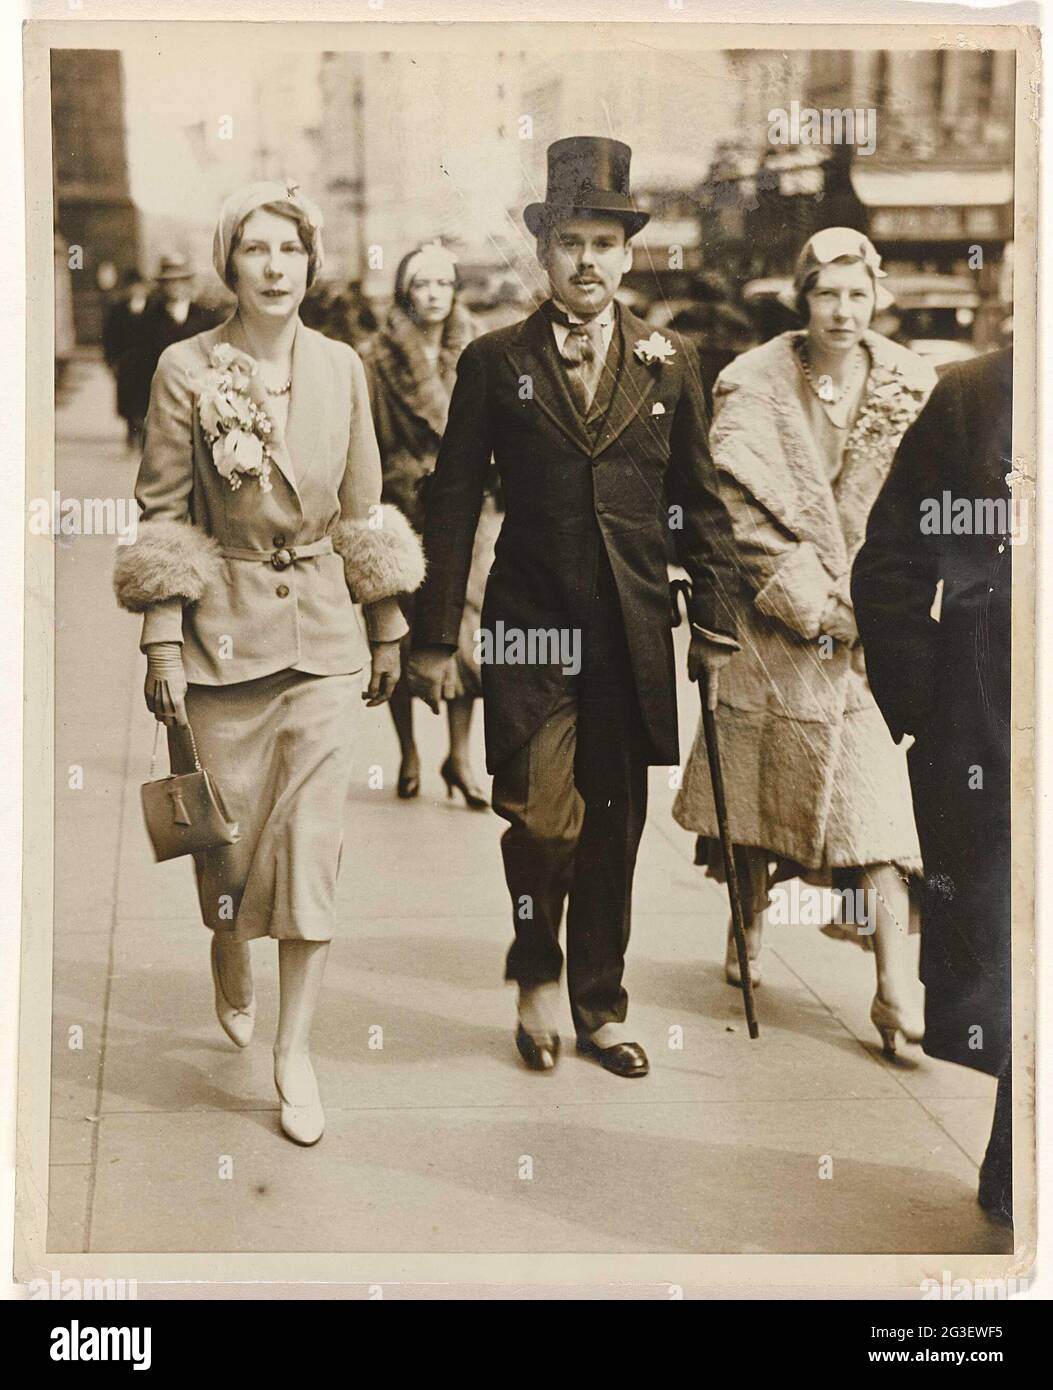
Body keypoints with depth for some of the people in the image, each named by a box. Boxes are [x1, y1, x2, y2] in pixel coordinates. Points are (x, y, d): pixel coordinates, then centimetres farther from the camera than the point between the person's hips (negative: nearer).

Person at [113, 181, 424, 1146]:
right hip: (222, 629, -1)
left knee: (313, 836, -3)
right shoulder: (186, 370, -5)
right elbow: (162, 514, -3)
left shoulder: (341, 369, 3)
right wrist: (162, 642, -8)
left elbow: (363, 509, 9)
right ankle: (231, 969, 42)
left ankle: (295, 1048, 5)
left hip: (324, 634, 2)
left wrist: (389, 628, 11)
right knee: (230, 826, 10)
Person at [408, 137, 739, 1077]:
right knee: (544, 816, -14)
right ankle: (537, 974, 15)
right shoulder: (495, 362, 3)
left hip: (633, 633, 2)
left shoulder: (670, 364, 9)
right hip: (530, 623, -2)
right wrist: (436, 636, 0)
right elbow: (454, 501, 3)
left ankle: (601, 1007, 25)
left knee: (616, 824, 9)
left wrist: (716, 619, 6)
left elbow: (699, 501, 12)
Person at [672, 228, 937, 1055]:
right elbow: (743, 505, -8)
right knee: (757, 773, 8)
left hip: (874, 622, 1)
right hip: (775, 618, -1)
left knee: (879, 789, -7)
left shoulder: (910, 388, 5)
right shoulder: (755, 384, -1)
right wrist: (806, 595, -15)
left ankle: (896, 987, -7)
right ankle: (750, 932, 29)